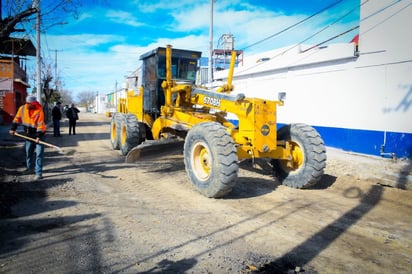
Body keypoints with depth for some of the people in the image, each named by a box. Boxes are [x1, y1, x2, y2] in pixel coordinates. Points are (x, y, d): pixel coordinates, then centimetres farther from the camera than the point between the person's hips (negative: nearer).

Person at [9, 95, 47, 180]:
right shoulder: (22, 108, -6)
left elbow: (41, 125, -23)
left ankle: (39, 173, -7)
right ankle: (29, 167, 39)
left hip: (38, 134, -6)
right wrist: (13, 129, 1)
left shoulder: (39, 111, -22)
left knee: (39, 153, -9)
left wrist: (38, 136, -28)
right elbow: (17, 118, 6)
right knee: (28, 152, 17)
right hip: (29, 135, 6)